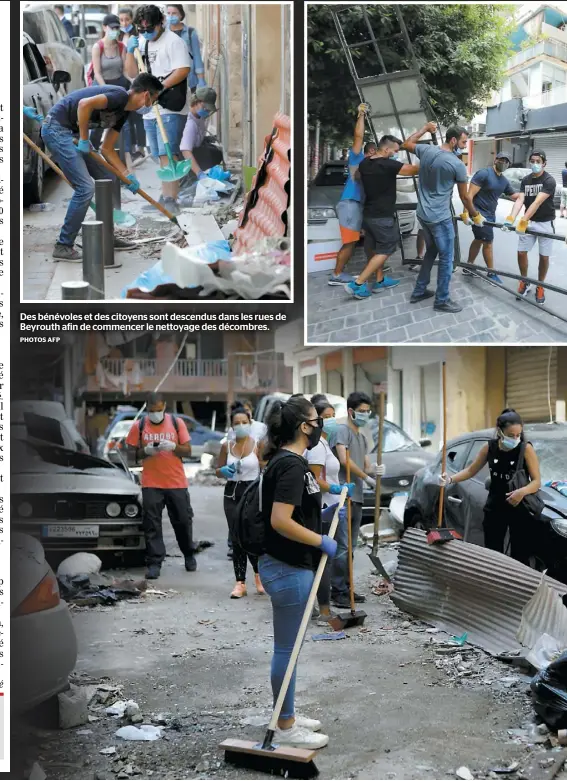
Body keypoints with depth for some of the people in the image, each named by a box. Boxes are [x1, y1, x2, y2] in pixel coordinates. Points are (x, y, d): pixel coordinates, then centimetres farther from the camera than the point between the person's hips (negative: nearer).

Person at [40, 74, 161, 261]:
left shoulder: (123, 112, 13)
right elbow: (85, 103, -31)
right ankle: (63, 246, -8)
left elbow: (107, 149, 17)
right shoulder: (120, 95, -16)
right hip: (57, 128, -10)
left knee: (108, 180, 13)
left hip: (71, 133, 10)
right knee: (85, 187, -15)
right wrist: (84, 139, -21)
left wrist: (127, 175, 10)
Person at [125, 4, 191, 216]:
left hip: (171, 109, -7)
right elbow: (132, 74, 15)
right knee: (160, 156, 11)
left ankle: (171, 200, -17)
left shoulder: (173, 41, -6)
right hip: (149, 109, 7)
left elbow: (183, 70, -16)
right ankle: (165, 196, 18)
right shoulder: (140, 42, 16)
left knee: (168, 154, -14)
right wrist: (130, 52, -1)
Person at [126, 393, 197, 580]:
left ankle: (189, 556, 30)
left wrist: (173, 446, -16)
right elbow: (132, 453, 5)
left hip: (177, 482, 1)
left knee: (183, 521, 9)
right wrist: (146, 451, -15)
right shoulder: (139, 425, 3)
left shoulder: (177, 423, 3)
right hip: (151, 484, 0)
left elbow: (188, 451, 3)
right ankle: (154, 563, -1)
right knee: (152, 525, -4)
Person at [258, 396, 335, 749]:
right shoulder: (291, 465, -20)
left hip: (290, 566, 10)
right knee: (287, 649, 0)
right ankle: (286, 728, 10)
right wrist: (322, 541, -18)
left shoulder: (287, 460, 11)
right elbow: (281, 521, -26)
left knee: (287, 647, 18)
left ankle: (287, 715, 28)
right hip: (289, 569, -10)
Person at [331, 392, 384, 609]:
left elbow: (366, 465, 15)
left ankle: (346, 588, 18)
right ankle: (338, 592, -8)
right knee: (342, 546, -10)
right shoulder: (342, 430, -6)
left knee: (350, 546, 12)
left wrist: (375, 470, -8)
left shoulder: (363, 437, 21)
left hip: (357, 497, 9)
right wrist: (367, 477, -10)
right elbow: (344, 460, -17)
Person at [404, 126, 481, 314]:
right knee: (446, 258, 3)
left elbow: (407, 144, 21)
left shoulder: (426, 150, -1)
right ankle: (442, 300, 9)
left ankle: (419, 291, 29)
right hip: (440, 218, -8)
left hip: (423, 214, 8)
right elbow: (464, 196, -5)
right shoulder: (457, 165, -16)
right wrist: (475, 215, 9)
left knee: (431, 252, 23)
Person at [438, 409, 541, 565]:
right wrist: (450, 479, -6)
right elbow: (471, 470, 9)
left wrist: (523, 492, -32)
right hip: (495, 508, 3)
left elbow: (537, 482, -12)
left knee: (520, 558, -1)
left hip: (520, 509, -3)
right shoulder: (489, 447, -2)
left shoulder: (526, 448, -13)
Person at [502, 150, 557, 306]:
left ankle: (540, 286, 20)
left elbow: (537, 202, -29)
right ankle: (524, 282, 20)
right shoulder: (525, 180, -1)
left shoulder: (549, 181, -18)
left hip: (545, 223, -4)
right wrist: (511, 219, -29)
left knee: (544, 256, 3)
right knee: (521, 252, -1)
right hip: (529, 221, 4)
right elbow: (520, 200, -12)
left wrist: (523, 220, -39)